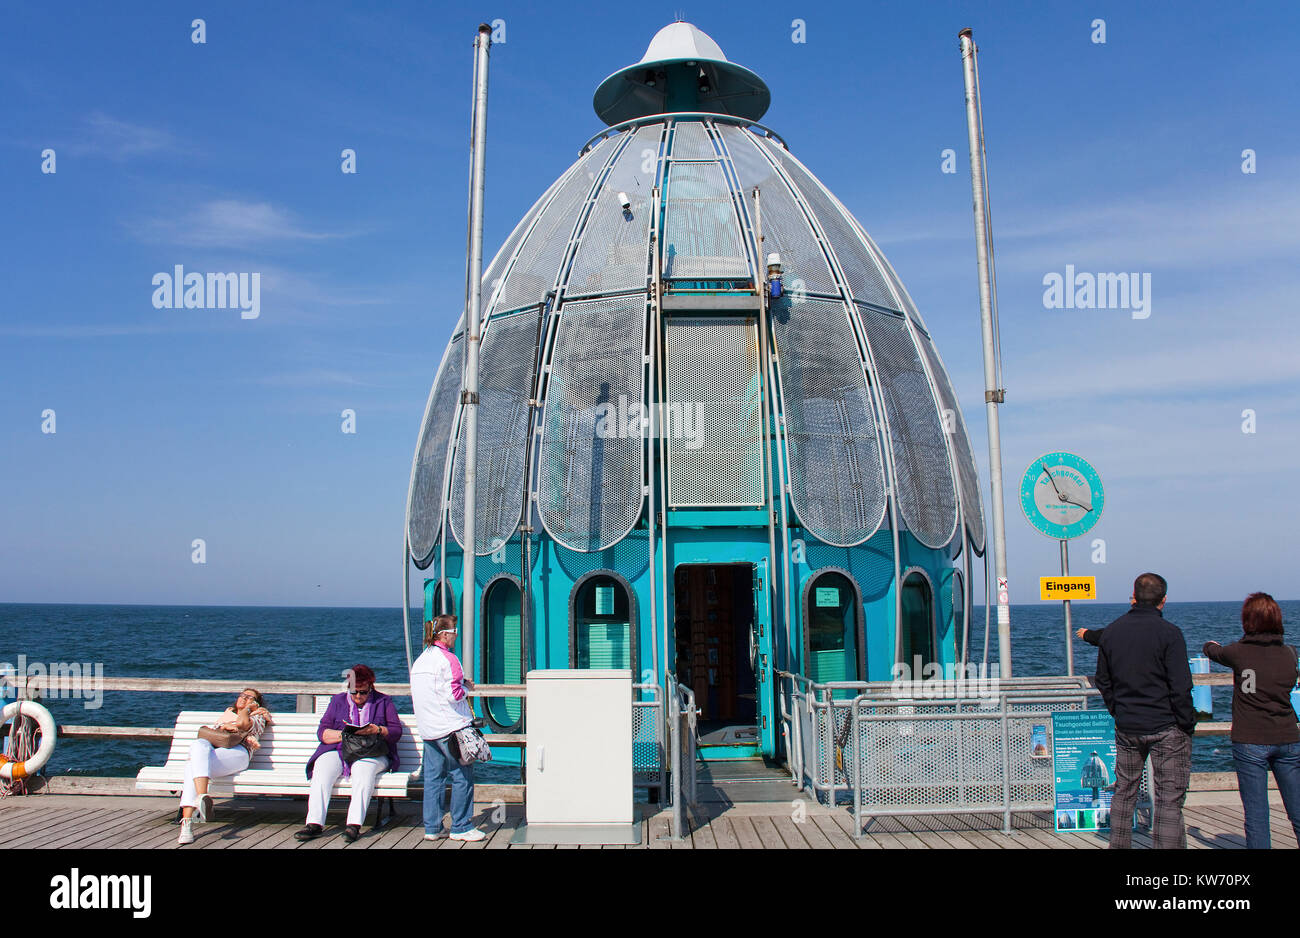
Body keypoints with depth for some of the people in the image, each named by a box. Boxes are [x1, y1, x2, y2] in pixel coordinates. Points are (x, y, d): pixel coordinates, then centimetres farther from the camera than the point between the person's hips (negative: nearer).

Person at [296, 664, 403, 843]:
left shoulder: (384, 701, 14)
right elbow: (322, 731, 9)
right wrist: (343, 734, -10)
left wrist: (376, 730, -15)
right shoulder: (338, 701, 19)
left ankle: (354, 824, -41)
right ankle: (315, 823, -33)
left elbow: (396, 732, 4)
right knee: (322, 767, -29)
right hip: (339, 751, 2)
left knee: (364, 767, -36)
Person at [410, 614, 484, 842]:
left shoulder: (419, 660, 14)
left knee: (433, 777, 11)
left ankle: (432, 827, 14)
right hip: (451, 727, -8)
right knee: (462, 777, 0)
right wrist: (466, 685, 3)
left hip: (427, 728, 8)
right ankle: (461, 827, 5)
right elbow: (455, 694, -18)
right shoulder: (447, 659, -12)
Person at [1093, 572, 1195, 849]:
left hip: (1126, 728, 5)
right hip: (1166, 727, -5)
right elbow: (1180, 686, -14)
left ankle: (1118, 845, 21)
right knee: (1169, 798, 1)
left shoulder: (1111, 631, 5)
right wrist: (1187, 724, -4)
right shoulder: (1168, 633, -12)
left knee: (1124, 792, 16)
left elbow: (1102, 681, 12)